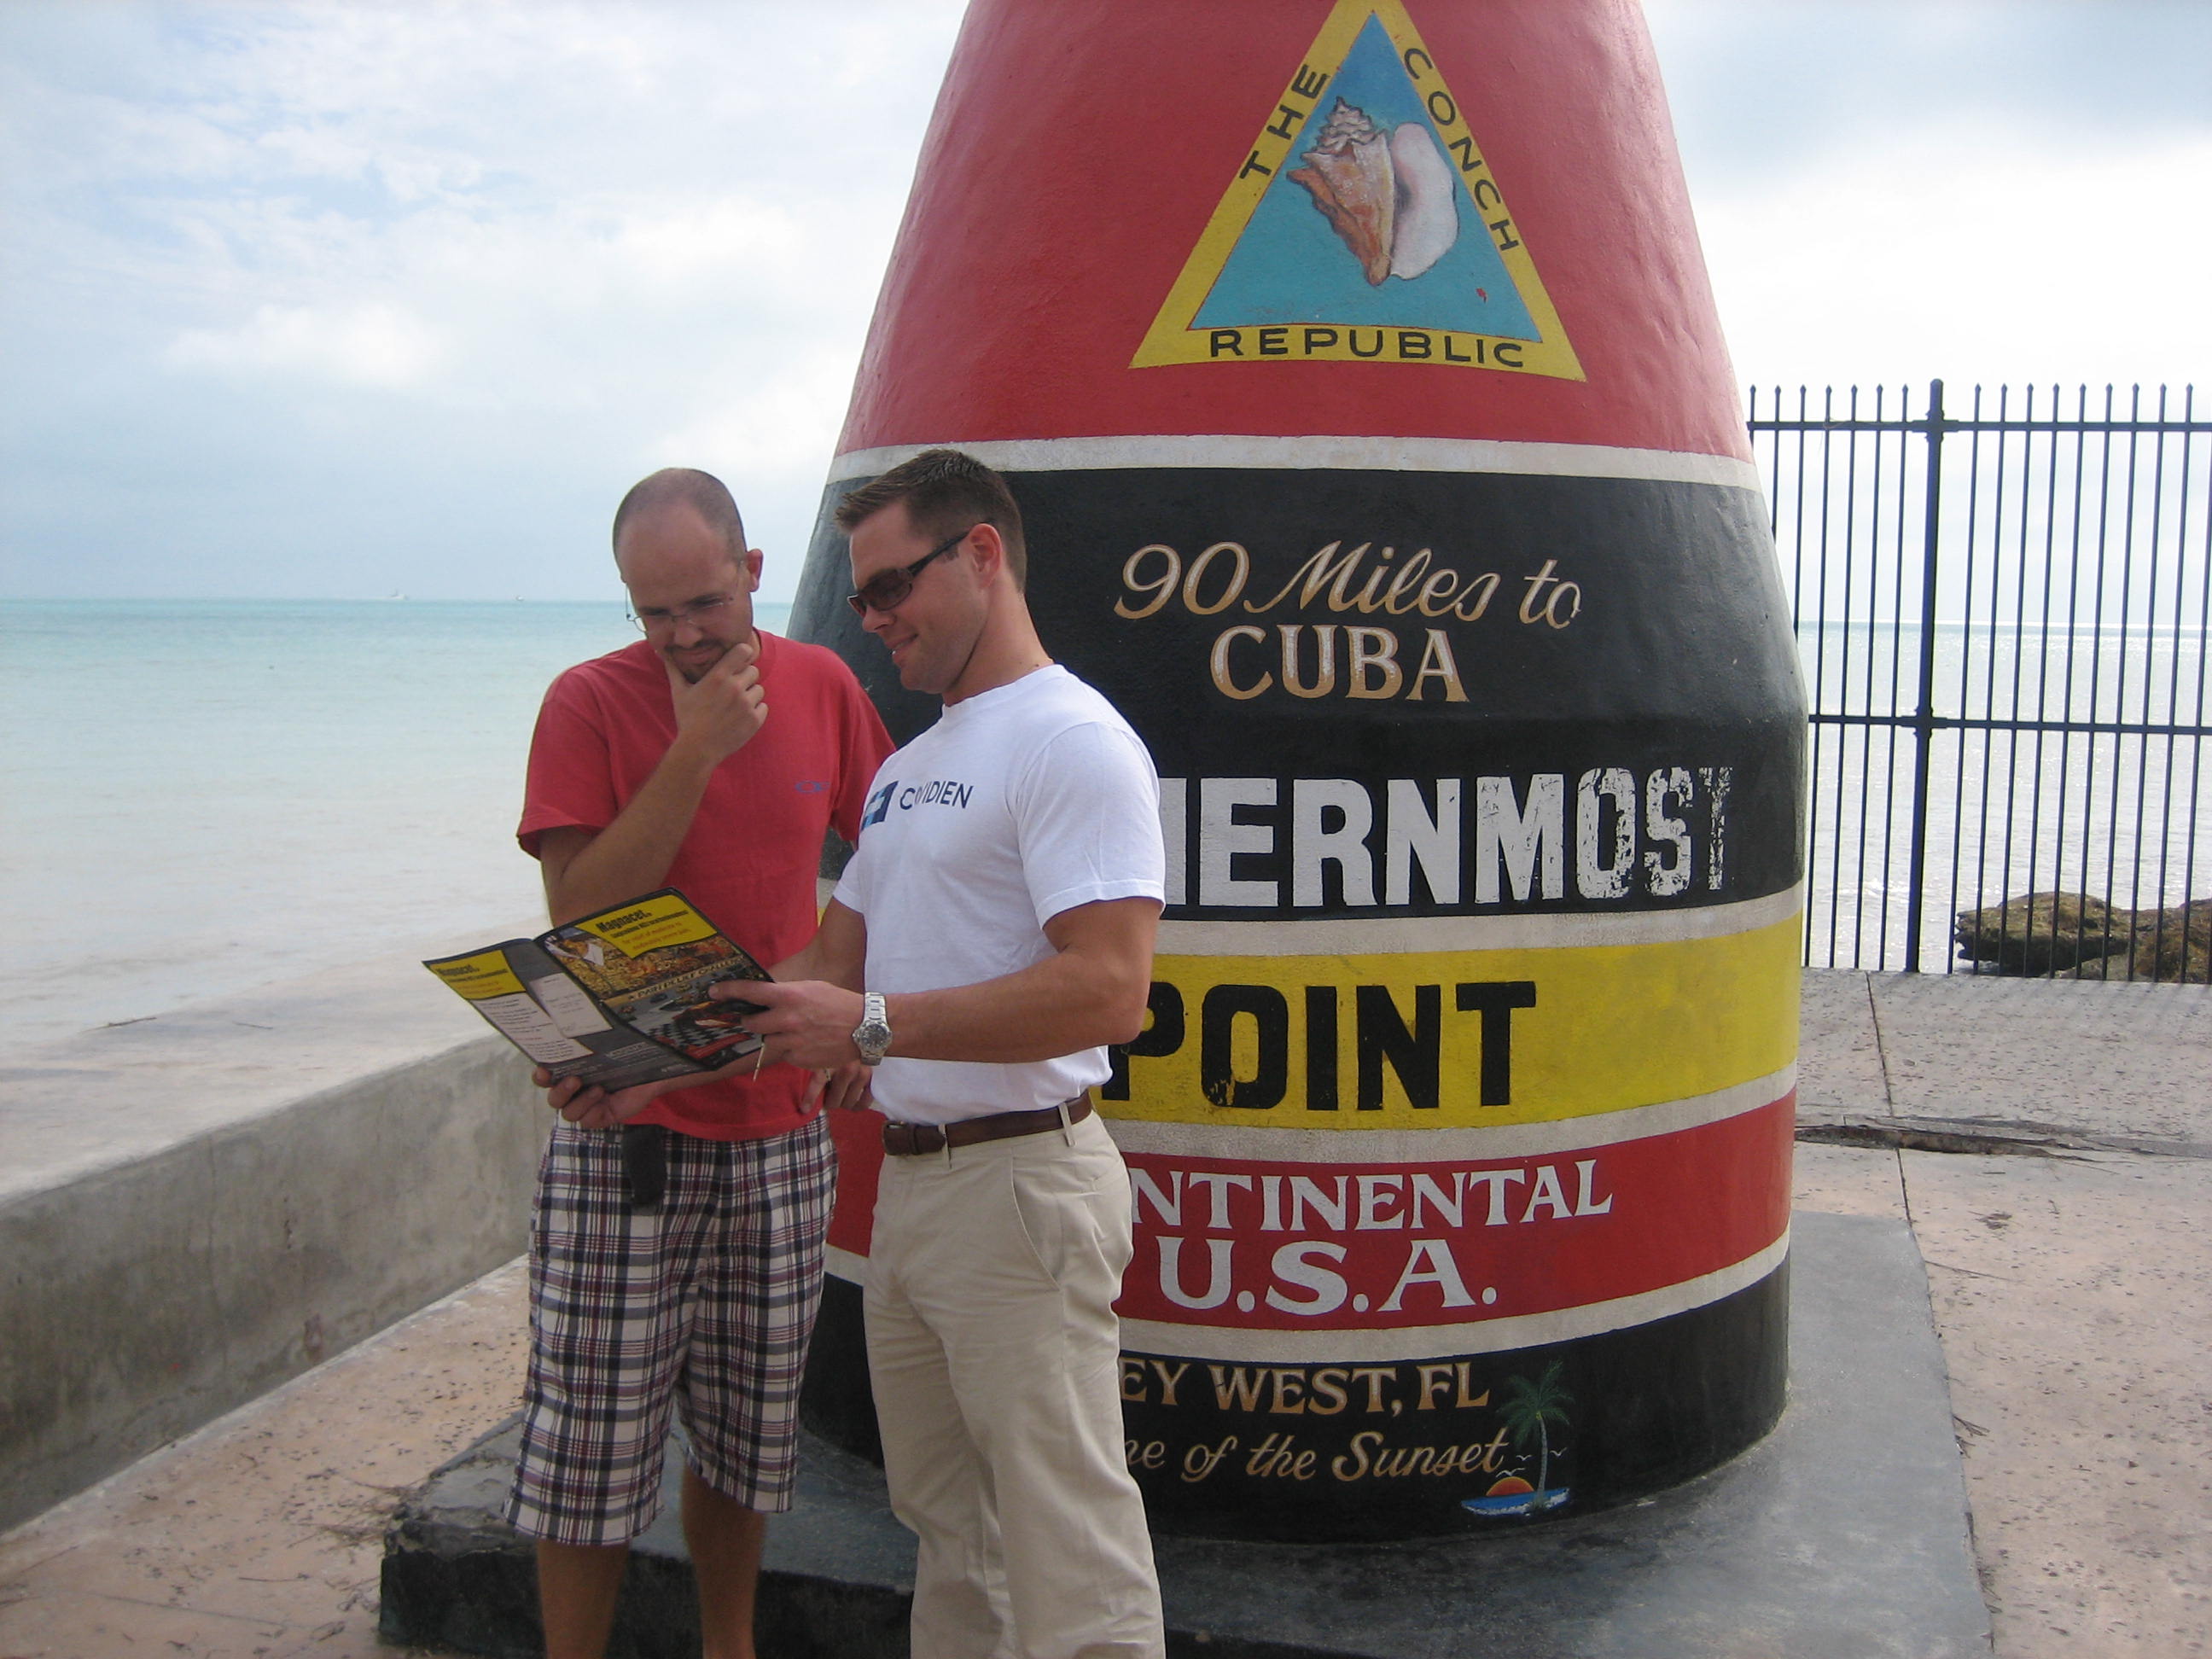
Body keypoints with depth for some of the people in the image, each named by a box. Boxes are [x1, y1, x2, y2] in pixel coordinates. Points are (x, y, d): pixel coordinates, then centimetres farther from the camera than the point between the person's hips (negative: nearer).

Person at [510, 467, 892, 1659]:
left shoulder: (823, 687, 4)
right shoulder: (590, 702, -5)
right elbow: (577, 909, -14)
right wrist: (696, 749, -19)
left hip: (780, 1129, 3)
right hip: (625, 1126, -3)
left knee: (744, 1432, 13)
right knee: (593, 1442, 1)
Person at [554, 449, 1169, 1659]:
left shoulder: (1071, 742, -13)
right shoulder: (908, 769, 18)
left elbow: (1107, 991, -24)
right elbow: (831, 963, 20)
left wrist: (873, 1026, -25)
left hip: (1018, 1185, -9)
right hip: (906, 1183, 9)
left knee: (1066, 1560, -2)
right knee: (944, 1526, 19)